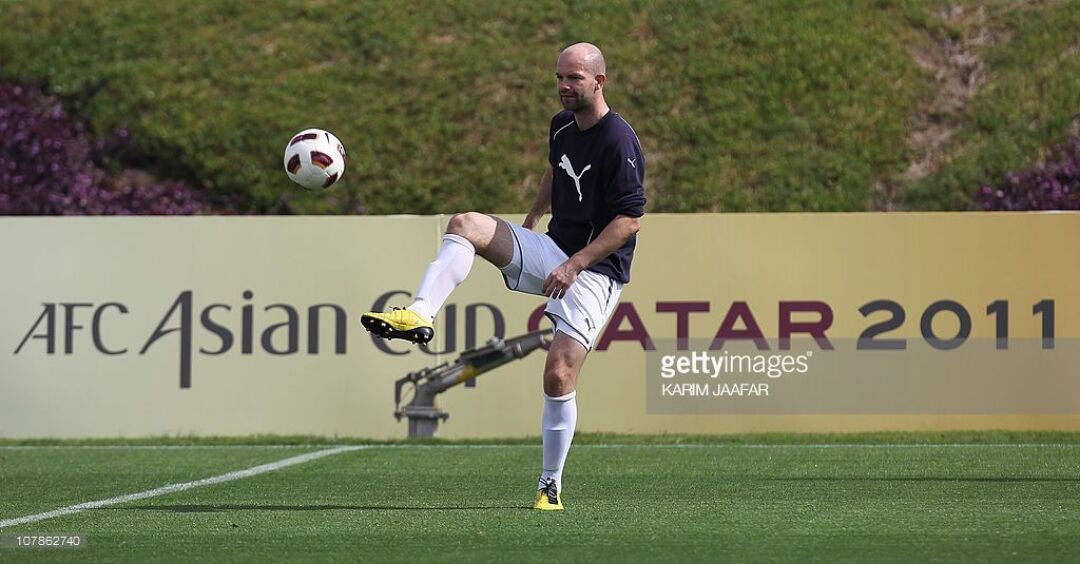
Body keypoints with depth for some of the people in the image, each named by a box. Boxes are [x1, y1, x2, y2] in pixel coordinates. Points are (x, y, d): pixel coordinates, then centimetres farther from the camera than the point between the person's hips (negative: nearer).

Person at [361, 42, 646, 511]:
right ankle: (420, 315, -31)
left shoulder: (619, 141, -18)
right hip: (554, 250, 7)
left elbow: (630, 219, -19)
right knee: (465, 225, -14)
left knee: (559, 375, -15)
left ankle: (551, 486, 1)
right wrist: (531, 220, 28)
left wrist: (574, 264, -21)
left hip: (594, 271, -7)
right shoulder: (562, 125, 7)